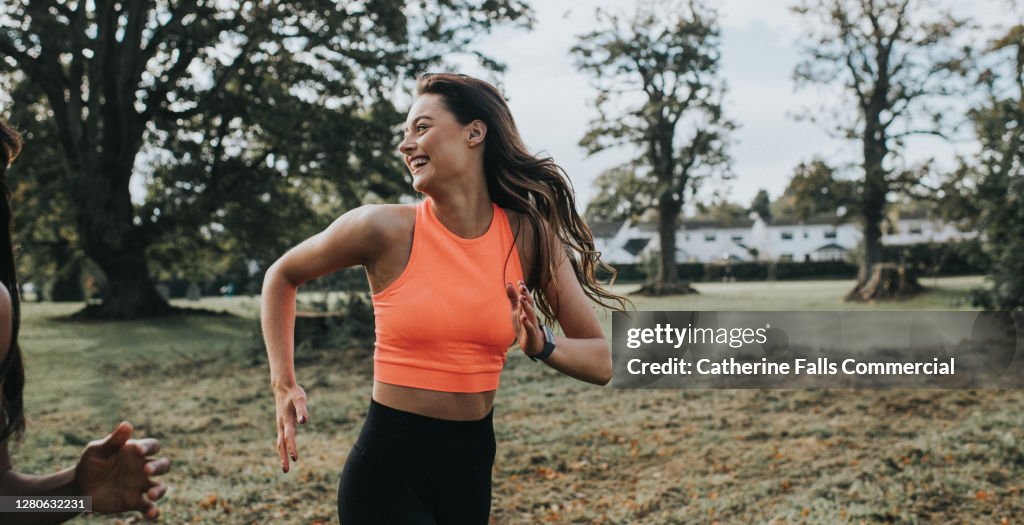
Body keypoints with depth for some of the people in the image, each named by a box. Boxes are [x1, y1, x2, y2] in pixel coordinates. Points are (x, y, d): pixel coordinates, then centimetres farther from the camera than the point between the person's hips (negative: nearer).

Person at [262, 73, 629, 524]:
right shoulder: (386, 229, -11)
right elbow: (281, 277, 7)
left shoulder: (530, 236, -4)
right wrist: (284, 385, 0)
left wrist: (541, 345, -21)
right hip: (388, 469, -3)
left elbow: (600, 363, -2)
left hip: (472, 467, 4)